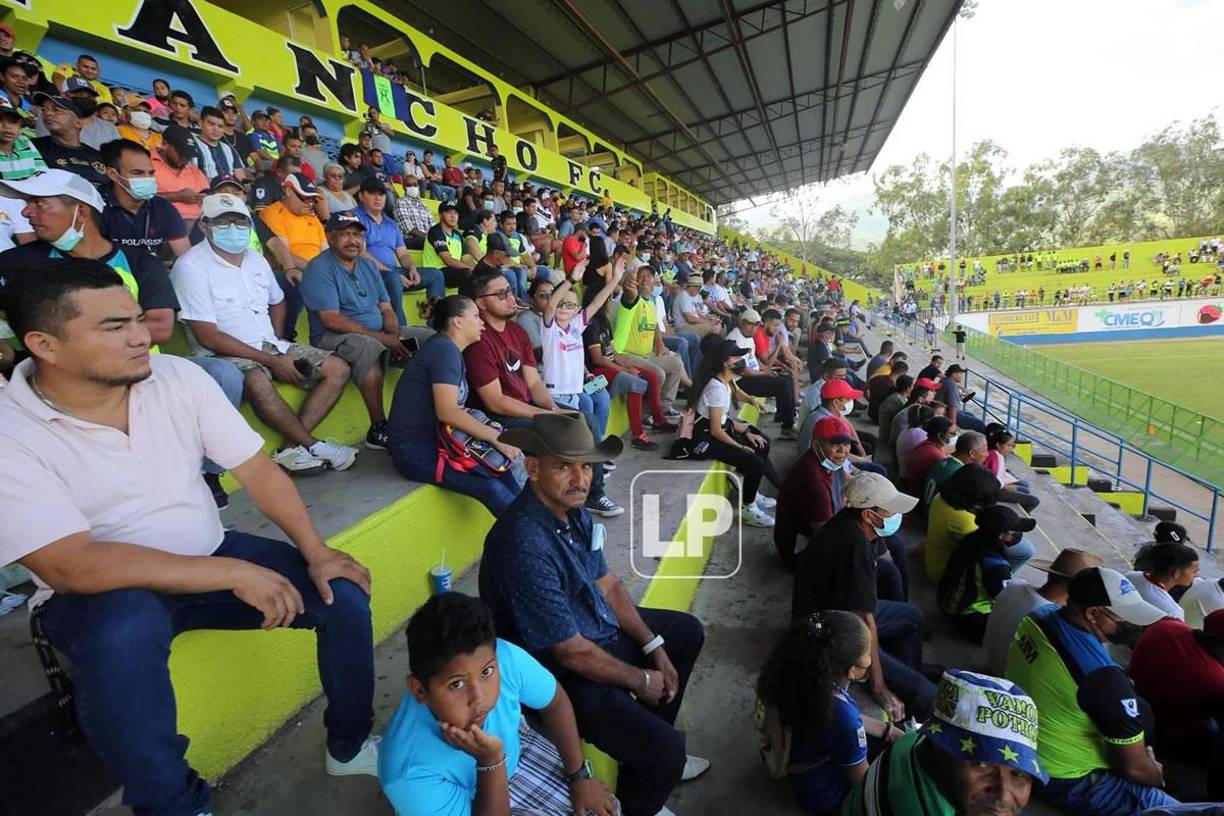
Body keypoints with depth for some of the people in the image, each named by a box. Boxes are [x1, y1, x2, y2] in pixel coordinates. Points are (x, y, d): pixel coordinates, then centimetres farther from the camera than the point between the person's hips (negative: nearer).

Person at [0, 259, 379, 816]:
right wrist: (233, 574, -29)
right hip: (101, 594, -3)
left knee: (344, 592, -14)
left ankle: (349, 746, 11)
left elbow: (257, 471, -6)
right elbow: (73, 566, -25)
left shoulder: (179, 377, -7)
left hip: (211, 558, 4)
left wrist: (315, 553, -16)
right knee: (126, 631, -38)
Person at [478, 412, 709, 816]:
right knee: (667, 751, -17)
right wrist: (641, 680, -11)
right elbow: (572, 652, -26)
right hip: (562, 673, -9)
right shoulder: (525, 545, -34)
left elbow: (607, 584, 4)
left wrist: (654, 648, 0)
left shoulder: (572, 508, -7)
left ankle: (652, 748, 34)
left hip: (600, 628, 9)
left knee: (687, 631, 21)